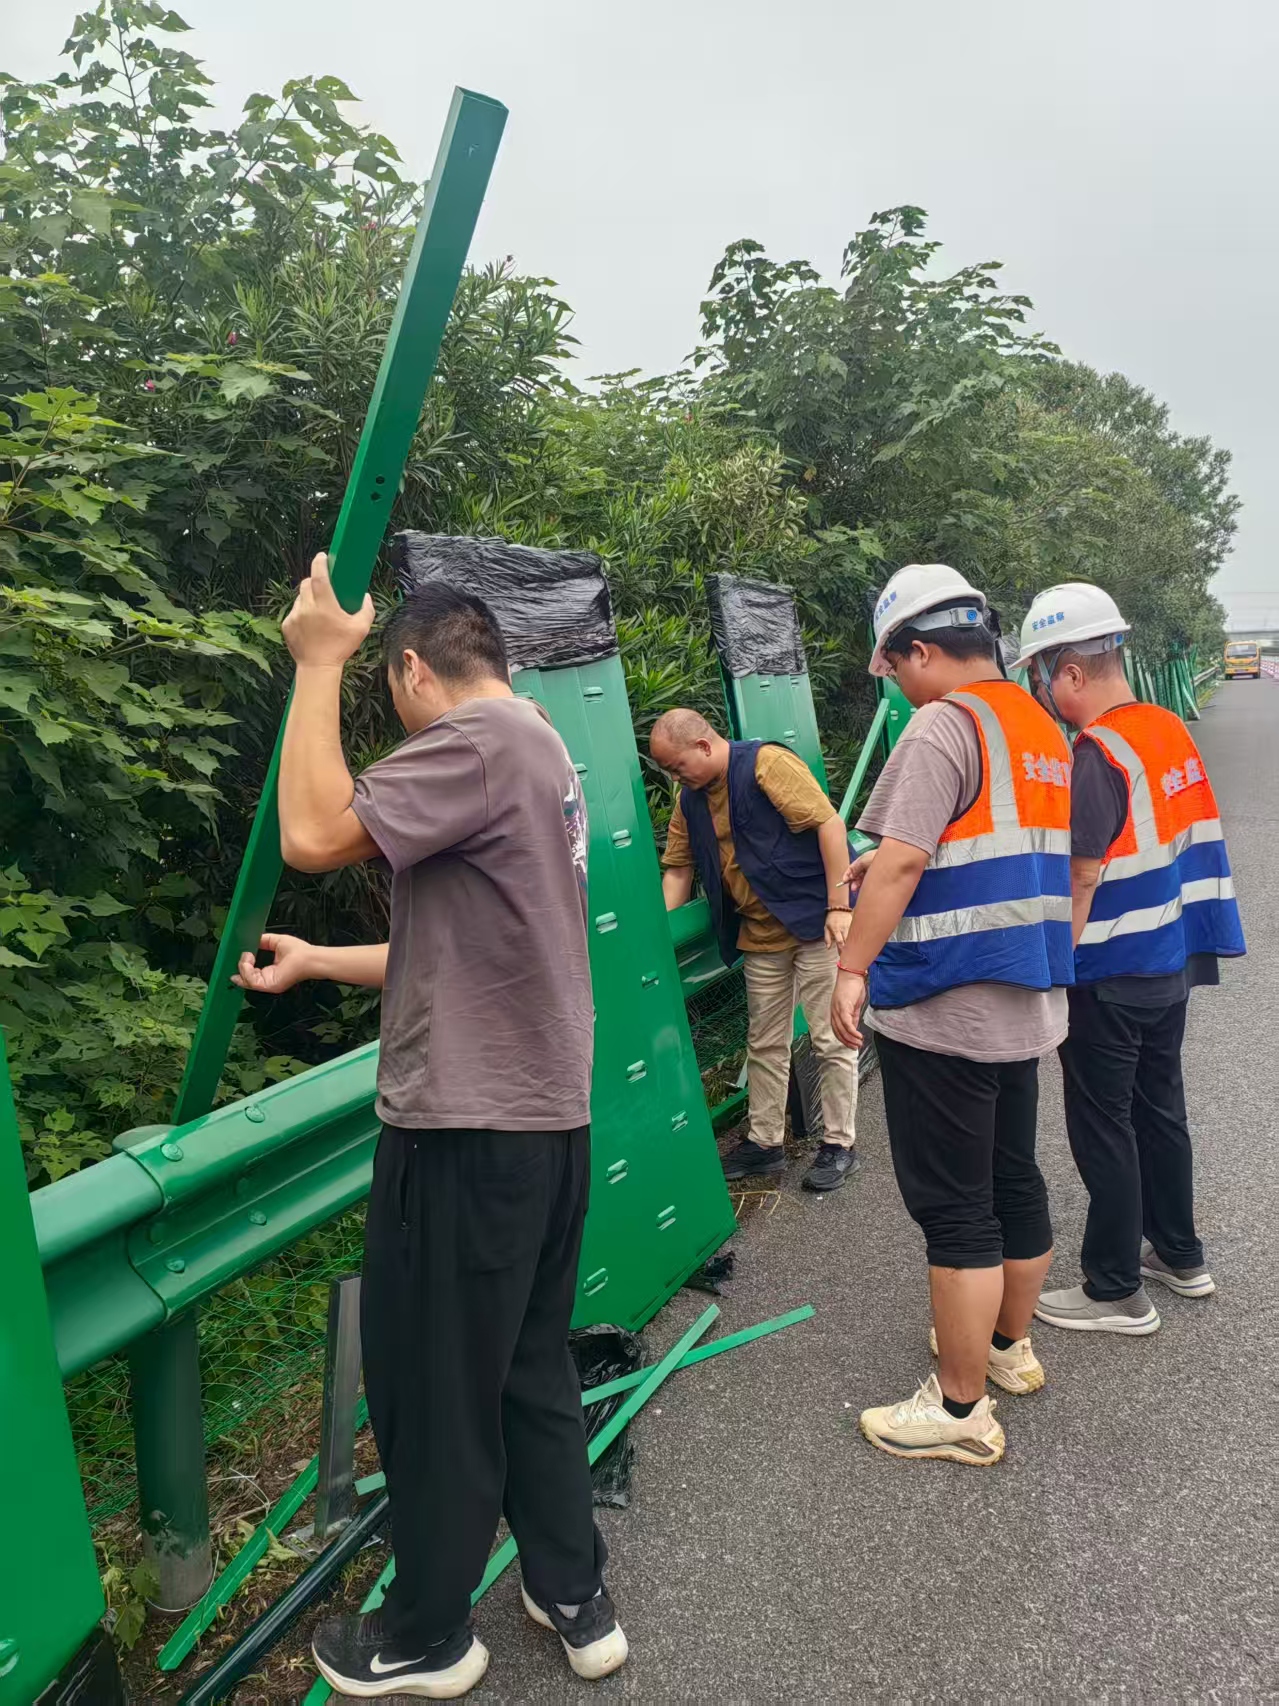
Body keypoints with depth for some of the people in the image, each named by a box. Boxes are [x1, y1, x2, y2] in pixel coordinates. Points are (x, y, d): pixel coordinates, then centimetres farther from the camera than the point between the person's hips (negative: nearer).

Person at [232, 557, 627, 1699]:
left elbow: (314, 835, -23)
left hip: (467, 1129, -9)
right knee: (531, 1370, 20)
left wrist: (319, 662, -12)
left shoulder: (478, 738, -15)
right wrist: (316, 965, 23)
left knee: (432, 1386, 9)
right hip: (547, 1119, 9)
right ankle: (577, 1602, 33)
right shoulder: (542, 748, 15)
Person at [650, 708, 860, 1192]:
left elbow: (829, 823, -19)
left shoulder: (767, 763, -15)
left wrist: (839, 906, -21)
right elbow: (678, 870, 13)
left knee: (830, 1038, 1)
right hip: (759, 935, 7)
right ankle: (764, 1143, 25)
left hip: (815, 923, -7)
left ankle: (839, 1144, 14)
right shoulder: (690, 800, 8)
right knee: (764, 1044, 13)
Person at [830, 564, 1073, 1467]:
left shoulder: (943, 726, -15)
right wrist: (882, 869, 23)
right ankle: (1010, 1345, 38)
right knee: (1015, 1179, 20)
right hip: (1028, 1006, 9)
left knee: (954, 1207, 0)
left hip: (943, 1012, -9)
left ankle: (961, 1408, 11)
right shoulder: (1042, 730, 13)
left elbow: (901, 861, -23)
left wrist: (854, 968, -18)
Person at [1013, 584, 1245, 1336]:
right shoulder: (1172, 731, 5)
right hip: (1172, 963, 9)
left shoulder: (1098, 756, -22)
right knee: (1159, 1108, 21)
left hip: (1109, 979, -9)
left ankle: (1116, 1292, 16)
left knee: (1103, 1129, 4)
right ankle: (1179, 1254, 36)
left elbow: (1080, 881, -22)